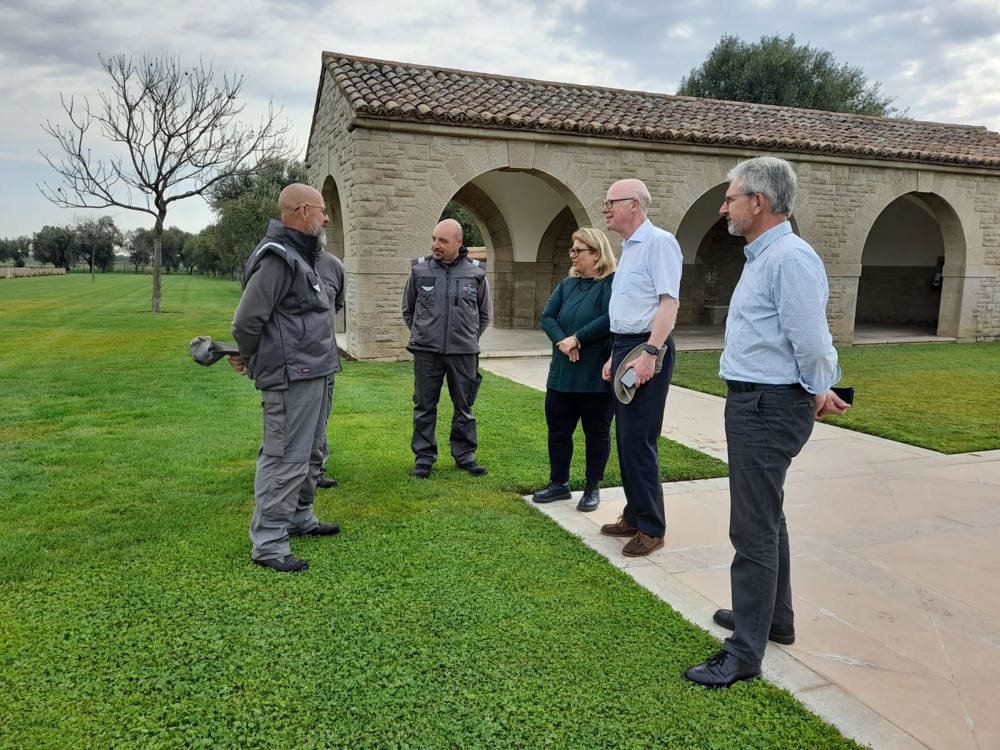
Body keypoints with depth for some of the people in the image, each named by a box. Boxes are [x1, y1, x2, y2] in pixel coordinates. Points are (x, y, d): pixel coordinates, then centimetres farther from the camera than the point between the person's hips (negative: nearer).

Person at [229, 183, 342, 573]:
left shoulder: (300, 256, 16)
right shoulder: (277, 257, -17)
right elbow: (247, 319, -19)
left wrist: (254, 359, 19)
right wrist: (249, 358, -2)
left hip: (313, 373, 10)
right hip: (291, 378, -10)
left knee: (309, 453, 20)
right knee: (286, 458, -6)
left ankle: (299, 517, 36)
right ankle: (268, 544, 2)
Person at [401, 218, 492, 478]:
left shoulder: (475, 272, 1)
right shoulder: (420, 270, 0)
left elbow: (485, 314, 14)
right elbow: (408, 310, 14)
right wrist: (421, 334, 12)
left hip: (463, 353, 0)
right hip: (426, 352, 0)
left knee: (464, 407, 10)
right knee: (424, 407, 6)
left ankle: (464, 454, 24)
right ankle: (424, 457, 18)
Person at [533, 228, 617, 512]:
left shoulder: (612, 283, -11)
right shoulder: (568, 284, 10)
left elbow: (610, 320, -25)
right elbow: (547, 317, 4)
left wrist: (577, 338, -19)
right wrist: (562, 342, -14)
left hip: (596, 378, -6)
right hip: (563, 375, 7)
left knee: (597, 432, 9)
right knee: (557, 429, 11)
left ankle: (592, 489, 22)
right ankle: (559, 484, 27)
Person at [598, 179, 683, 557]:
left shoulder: (659, 242, -11)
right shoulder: (628, 248, 19)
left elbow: (669, 302, -19)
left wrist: (649, 353, -26)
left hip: (646, 349, -10)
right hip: (624, 346, 10)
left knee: (638, 439, -7)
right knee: (626, 436, 13)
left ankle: (651, 528, 6)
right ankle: (634, 516, 25)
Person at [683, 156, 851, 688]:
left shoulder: (790, 258, -19)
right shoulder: (761, 256, 15)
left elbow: (811, 343, -22)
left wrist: (818, 393, -5)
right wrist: (819, 391, 14)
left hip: (769, 408, -11)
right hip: (754, 404, 11)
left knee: (753, 529, -4)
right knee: (766, 518, 22)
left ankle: (744, 654, 7)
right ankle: (773, 618, 39)